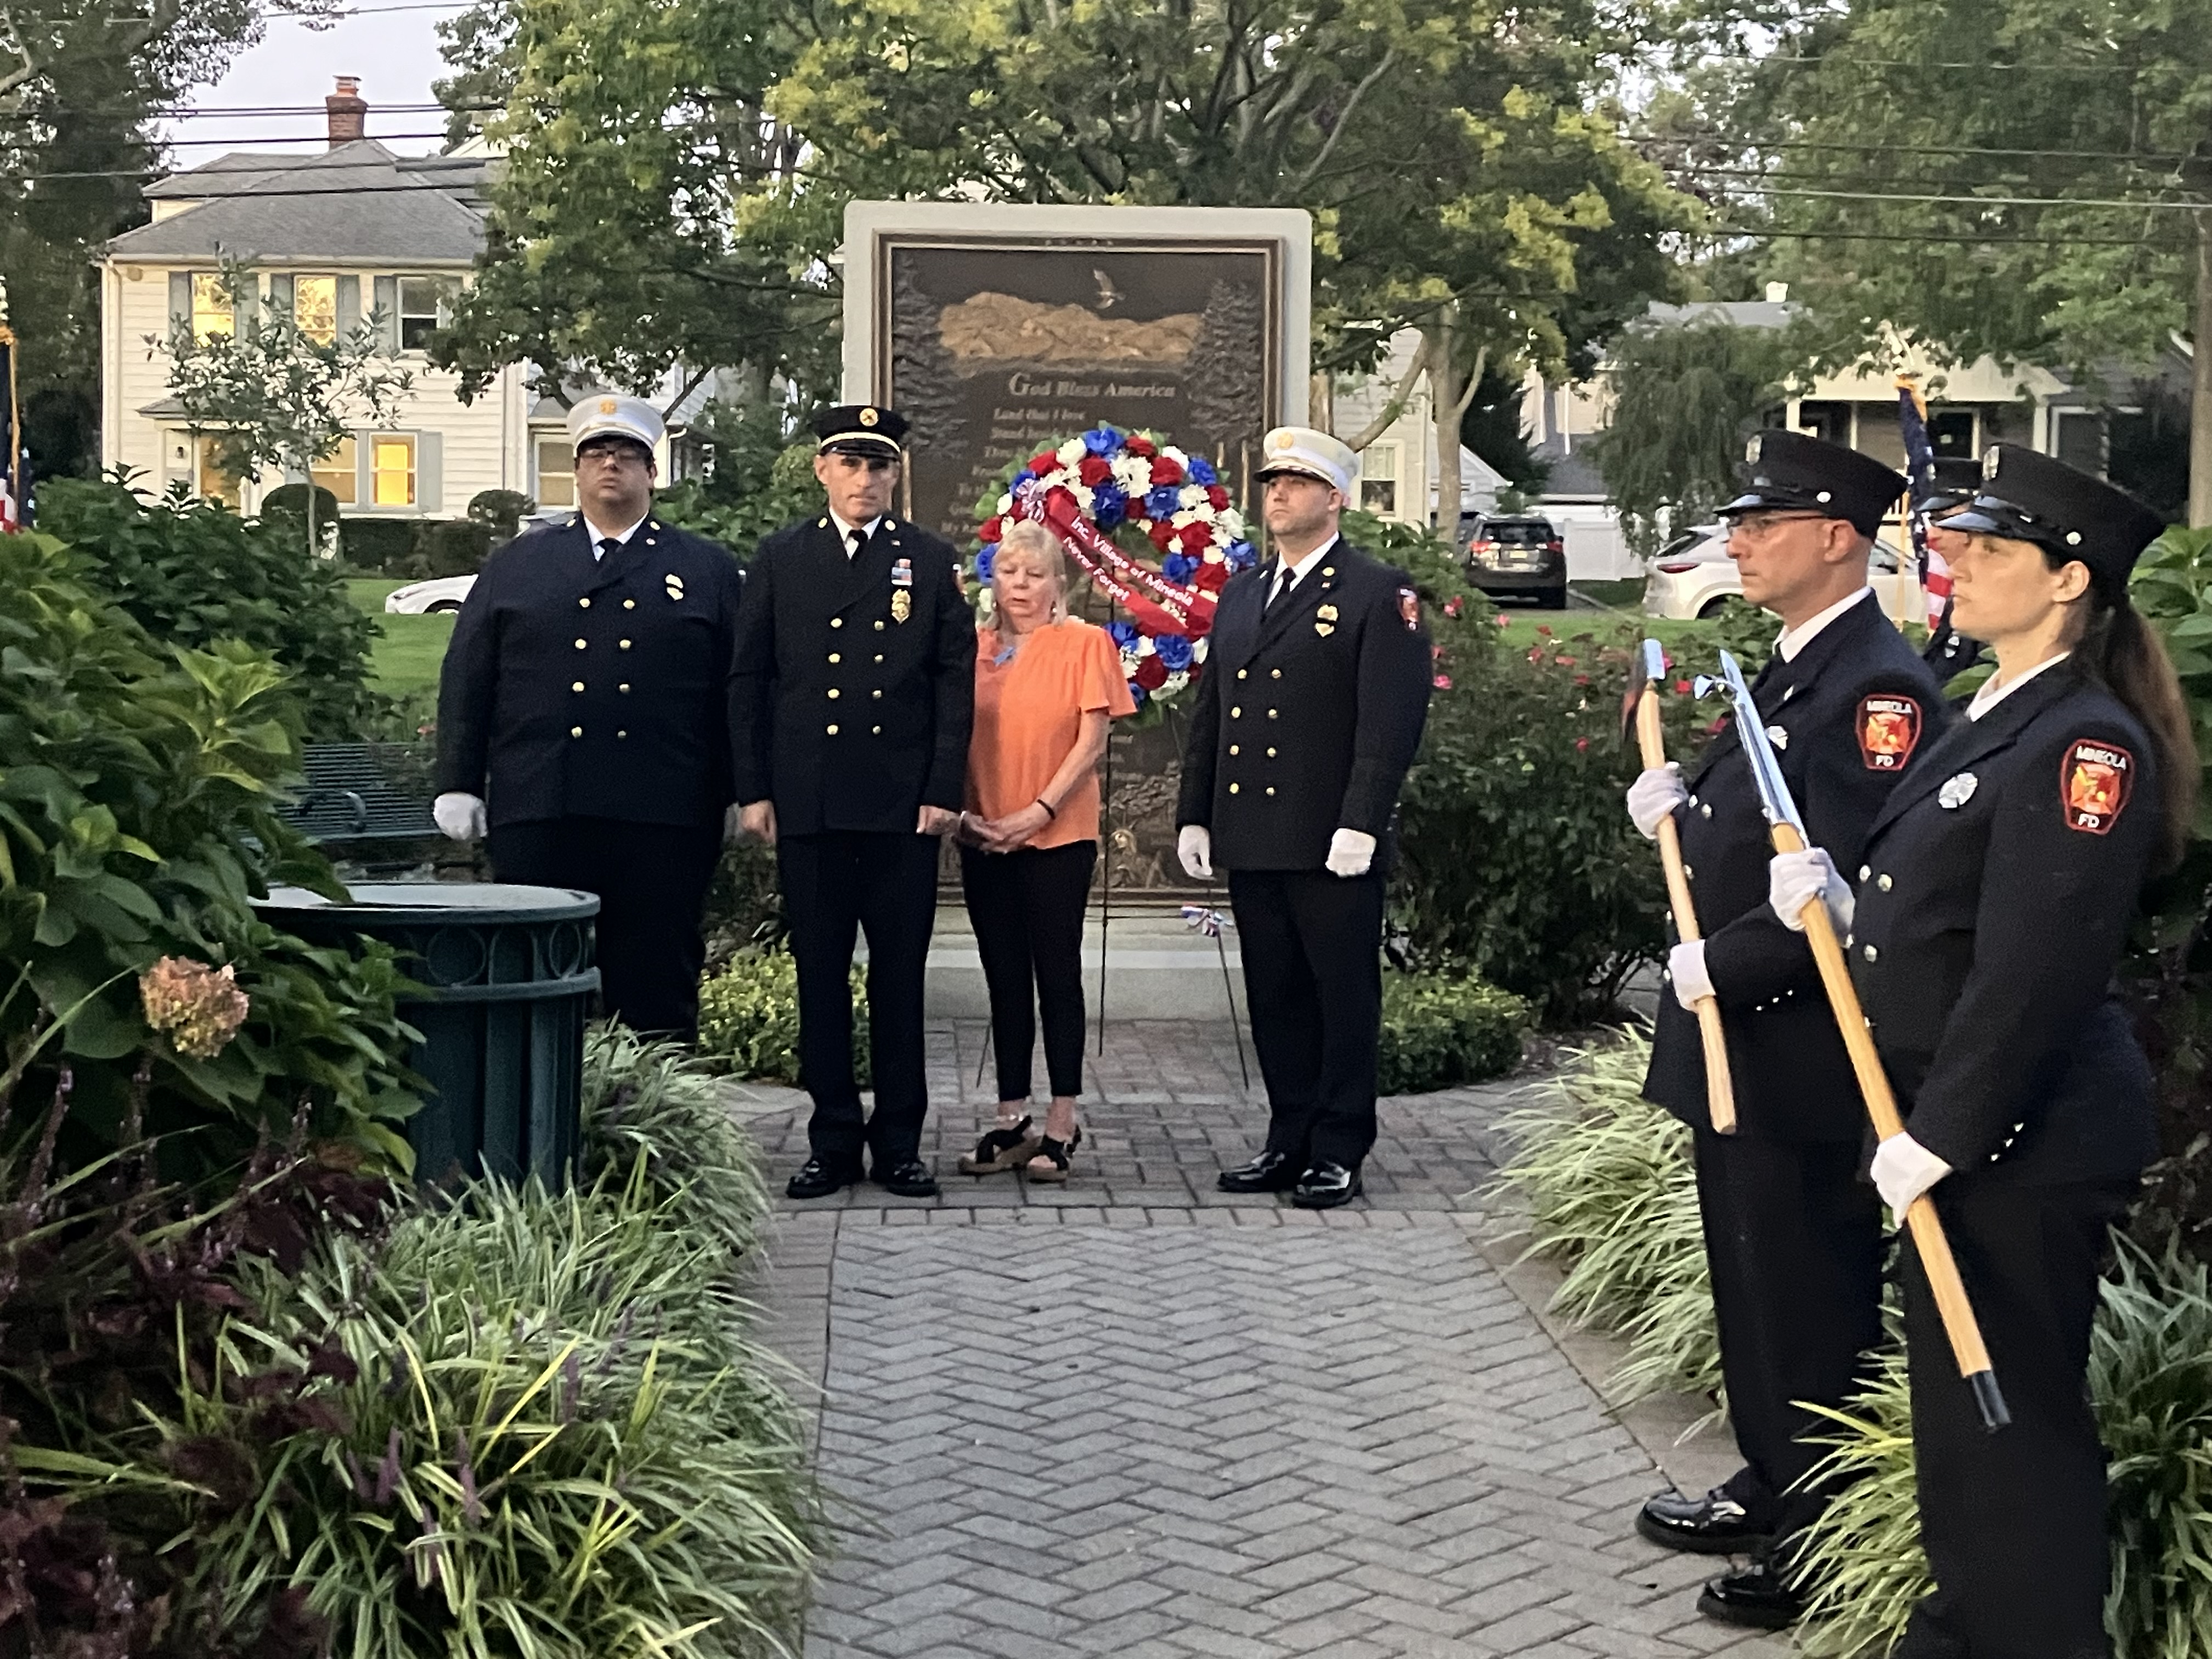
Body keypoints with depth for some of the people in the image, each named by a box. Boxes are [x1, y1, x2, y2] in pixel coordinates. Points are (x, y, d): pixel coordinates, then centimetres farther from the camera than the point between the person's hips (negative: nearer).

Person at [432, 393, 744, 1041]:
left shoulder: (711, 571, 12)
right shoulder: (515, 566, 16)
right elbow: (465, 681, 13)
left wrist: (741, 795, 2)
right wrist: (458, 783, 5)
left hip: (663, 820, -1)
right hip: (536, 817, 1)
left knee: (657, 988, 2)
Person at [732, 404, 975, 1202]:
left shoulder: (932, 560, 8)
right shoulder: (780, 559, 10)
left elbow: (955, 681, 4)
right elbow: (750, 680, 9)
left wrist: (943, 792, -3)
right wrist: (753, 790, 2)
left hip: (903, 805, -1)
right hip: (806, 804, 1)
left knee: (899, 977, 3)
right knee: (820, 977, 5)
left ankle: (899, 1143, 11)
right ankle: (833, 1142, 13)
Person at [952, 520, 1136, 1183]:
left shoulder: (1084, 643, -1)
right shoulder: (975, 648, 9)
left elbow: (1091, 741, -6)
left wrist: (1038, 812, -14)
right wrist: (961, 809, -5)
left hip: (1058, 835, -4)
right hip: (984, 839, 4)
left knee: (1056, 975, 0)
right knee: (1005, 979, 8)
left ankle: (1062, 1125, 6)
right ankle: (1011, 1121, 14)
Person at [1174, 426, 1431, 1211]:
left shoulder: (1379, 594, -3)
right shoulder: (1240, 594, 17)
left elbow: (1393, 720, -11)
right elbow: (1209, 712, 19)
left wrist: (1361, 824, -18)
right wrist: (1193, 815, 12)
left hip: (1332, 843, -6)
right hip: (1252, 839, 7)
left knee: (1344, 997, 1)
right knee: (1275, 997, 12)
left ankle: (1338, 1153, 10)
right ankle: (1290, 1141, 21)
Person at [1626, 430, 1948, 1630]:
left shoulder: (1879, 686, -20)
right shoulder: (1786, 672, 12)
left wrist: (1722, 964, -21)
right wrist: (1679, 813, 1)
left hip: (1799, 1058, -10)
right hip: (1734, 1043, 10)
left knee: (1812, 1304, 3)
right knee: (1751, 1283, 21)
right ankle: (1771, 1488, 38)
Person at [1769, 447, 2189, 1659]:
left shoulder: (2087, 742, -19)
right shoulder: (1996, 718, 12)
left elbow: (2036, 969, -24)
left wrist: (1937, 1135, -22)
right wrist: (1838, 902, -1)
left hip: (2024, 1145, -10)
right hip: (1958, 1126, 10)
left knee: (2011, 1416, 2)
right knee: (1953, 1401, 21)